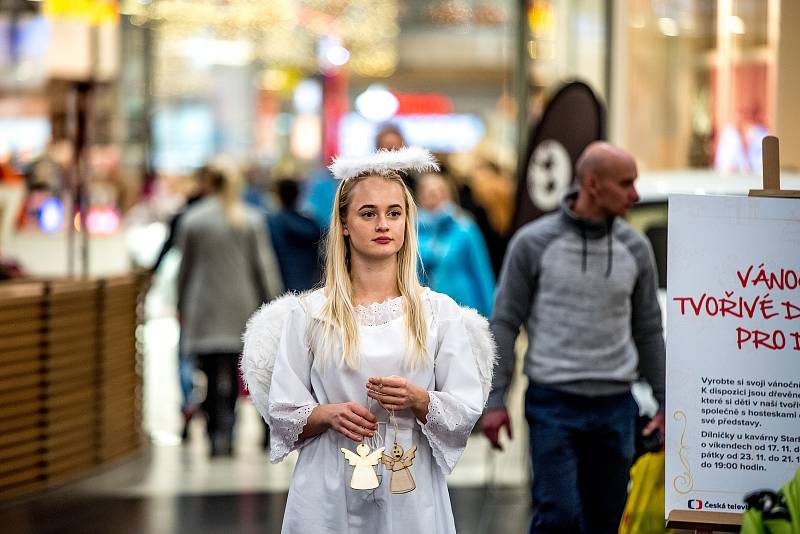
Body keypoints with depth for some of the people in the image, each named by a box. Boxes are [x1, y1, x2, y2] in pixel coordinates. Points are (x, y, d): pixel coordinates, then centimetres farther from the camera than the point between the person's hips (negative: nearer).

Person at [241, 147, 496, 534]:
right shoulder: (308, 313, 2)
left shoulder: (439, 312, 3)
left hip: (411, 498, 1)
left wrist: (417, 400, -17)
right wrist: (328, 414, -17)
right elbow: (282, 413, 1)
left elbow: (466, 411, 0)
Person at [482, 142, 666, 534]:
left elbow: (649, 330, 14)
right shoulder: (533, 243, -4)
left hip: (615, 405, 4)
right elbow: (505, 322, 0)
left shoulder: (635, 248, 6)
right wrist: (494, 401, -5)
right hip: (553, 402, -3)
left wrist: (665, 403, 12)